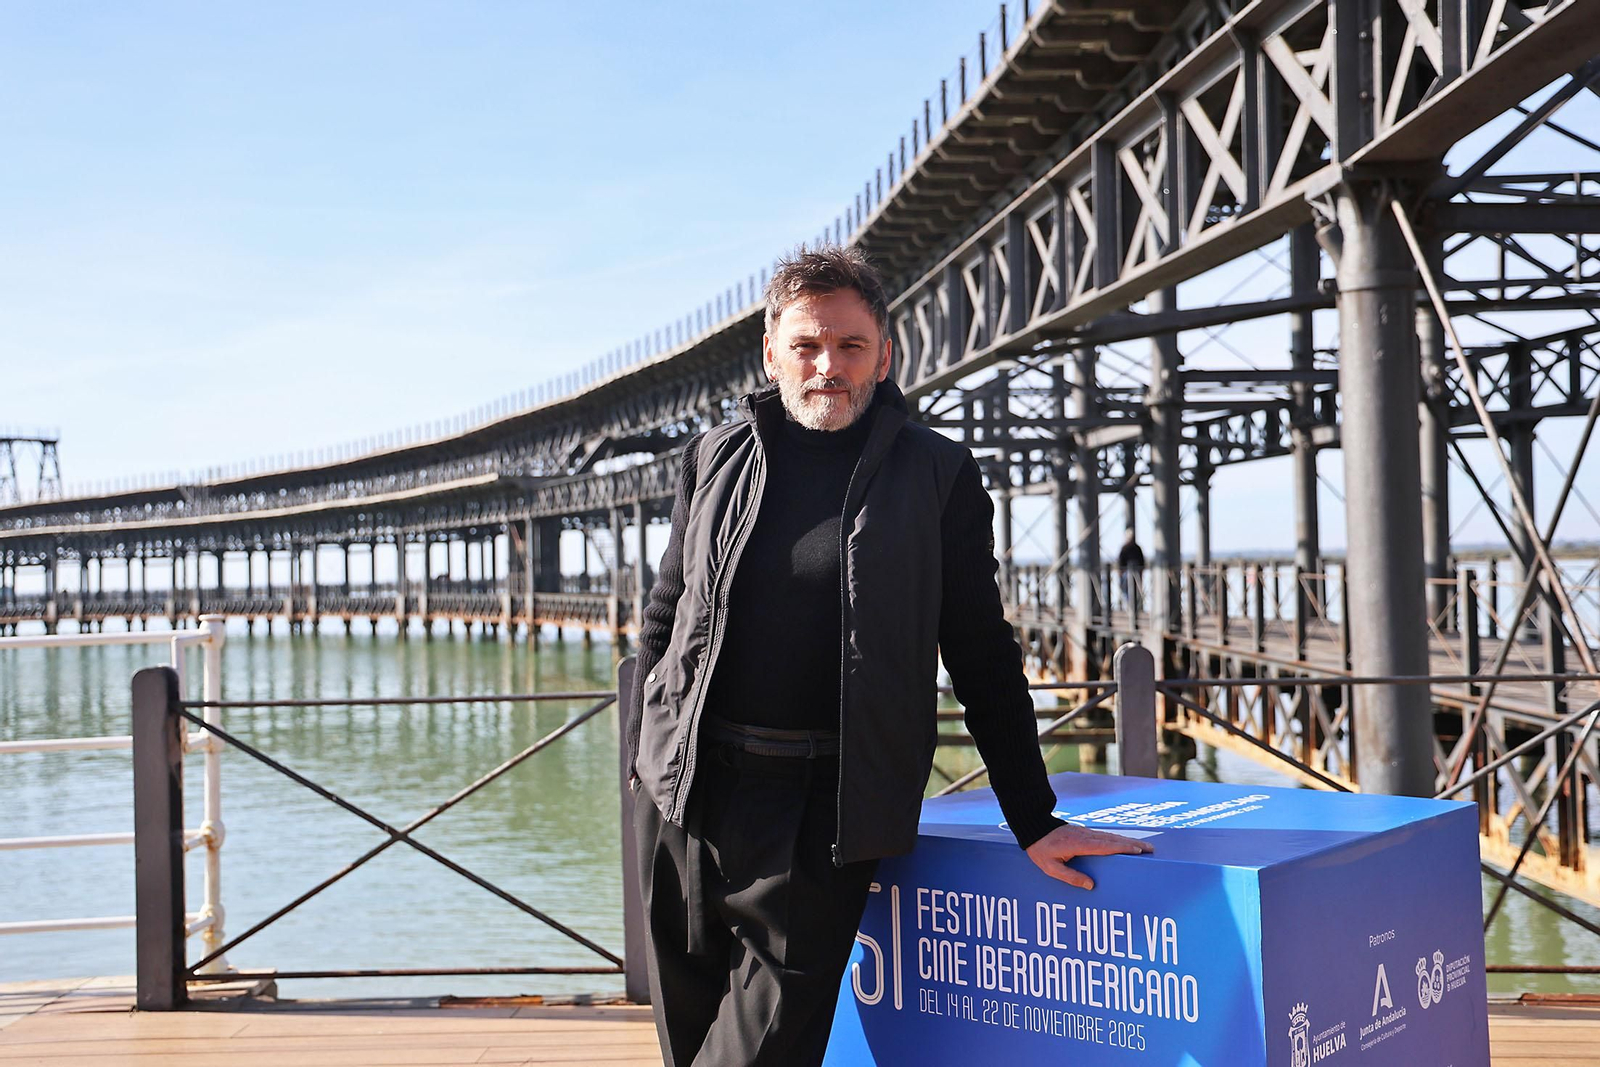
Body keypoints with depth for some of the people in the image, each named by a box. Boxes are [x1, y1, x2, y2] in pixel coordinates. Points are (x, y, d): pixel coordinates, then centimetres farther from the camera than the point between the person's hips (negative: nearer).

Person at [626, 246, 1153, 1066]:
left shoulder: (938, 475, 2)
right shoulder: (716, 457, 10)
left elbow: (980, 659, 4)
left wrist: (1035, 822, 0)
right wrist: (642, 766, 9)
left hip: (825, 804, -2)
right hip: (687, 785, 3)